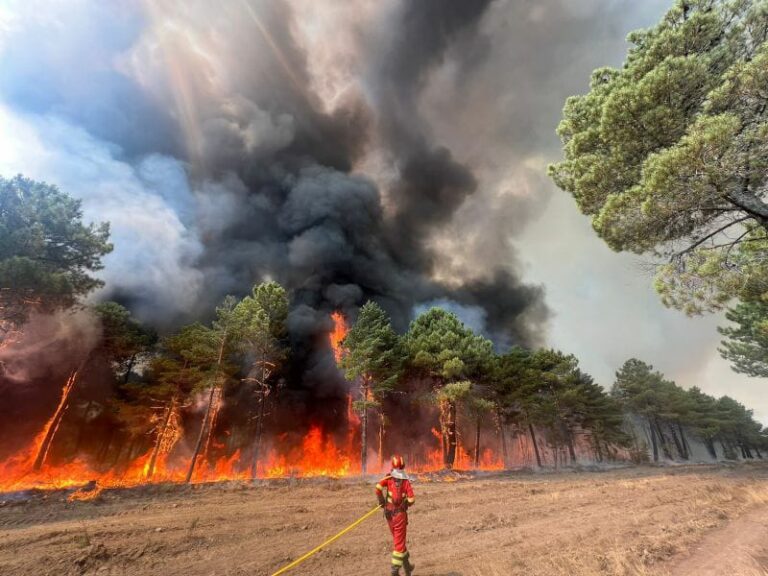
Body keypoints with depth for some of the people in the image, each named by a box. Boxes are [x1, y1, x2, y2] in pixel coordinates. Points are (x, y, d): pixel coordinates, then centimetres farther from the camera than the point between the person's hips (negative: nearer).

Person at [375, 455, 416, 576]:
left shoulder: (389, 478, -5)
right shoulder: (406, 481, -8)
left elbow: (378, 487, -20)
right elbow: (411, 499, -16)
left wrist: (382, 502, -4)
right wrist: (405, 505, 5)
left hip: (389, 513, 3)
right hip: (400, 514, -3)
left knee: (397, 539, 22)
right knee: (399, 542, 9)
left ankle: (407, 565, 36)